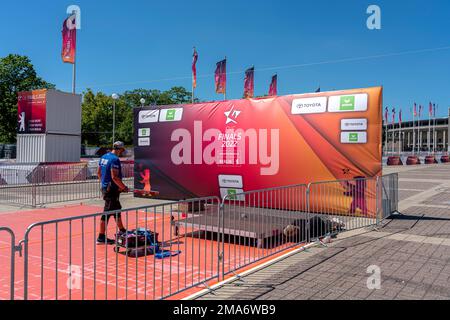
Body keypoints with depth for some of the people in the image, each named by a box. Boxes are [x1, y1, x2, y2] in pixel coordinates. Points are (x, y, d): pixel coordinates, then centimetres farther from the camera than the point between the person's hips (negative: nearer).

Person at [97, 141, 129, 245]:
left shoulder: (104, 157, 10)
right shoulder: (115, 159, -18)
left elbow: (99, 173, 16)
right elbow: (114, 177, -24)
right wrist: (124, 187, -15)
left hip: (105, 187, 10)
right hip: (112, 190, -10)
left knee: (117, 209, 21)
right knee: (108, 212, -4)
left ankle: (122, 231, 35)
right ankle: (101, 237, 2)